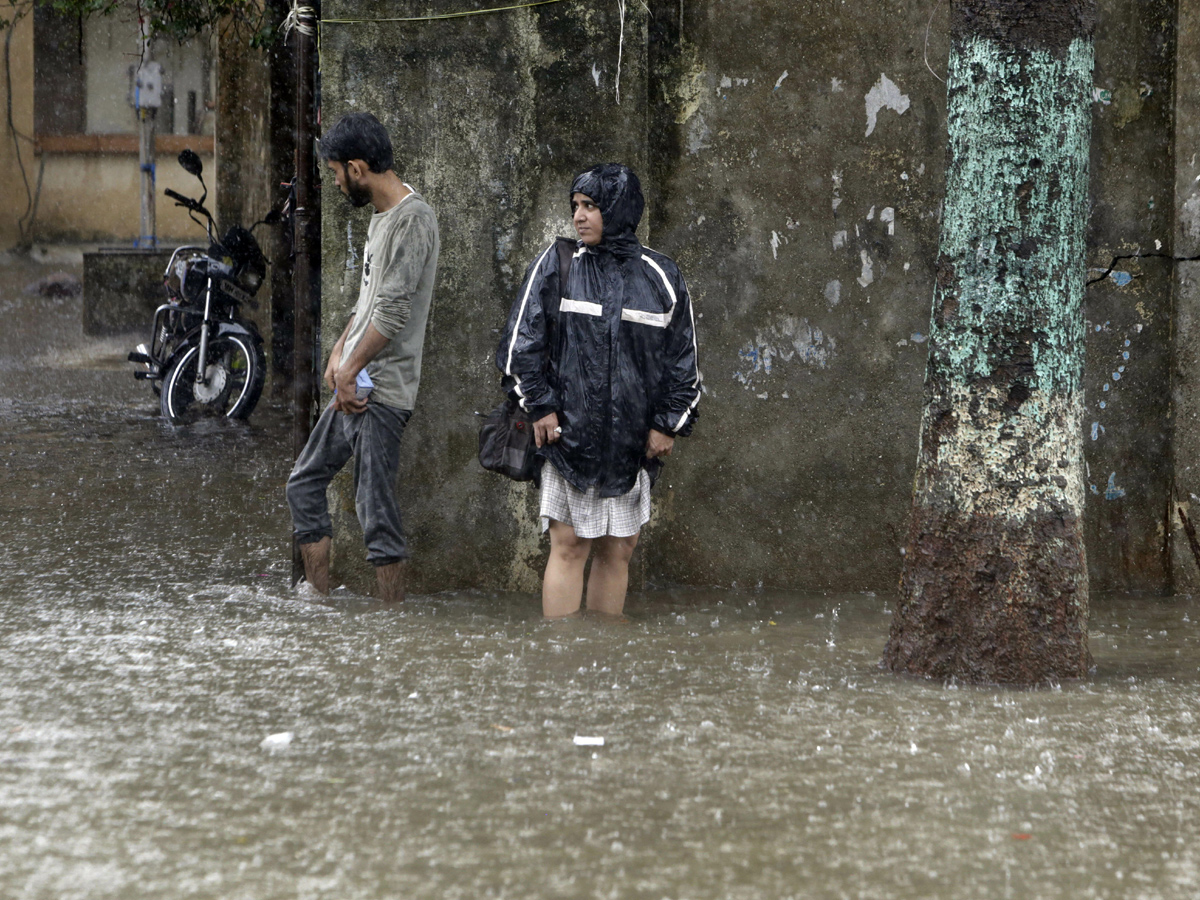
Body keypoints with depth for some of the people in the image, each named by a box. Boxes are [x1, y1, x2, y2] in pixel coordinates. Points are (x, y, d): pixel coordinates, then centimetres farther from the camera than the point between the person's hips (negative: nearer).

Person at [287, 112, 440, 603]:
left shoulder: (412, 221, -17)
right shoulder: (381, 215, 15)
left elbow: (392, 313, -21)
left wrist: (350, 372, -15)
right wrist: (340, 351, 9)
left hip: (381, 393, -10)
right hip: (354, 385, 10)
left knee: (376, 508, -8)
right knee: (305, 485, 14)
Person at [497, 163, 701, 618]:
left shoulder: (661, 277, 5)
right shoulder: (557, 265, 1)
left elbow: (683, 359, 10)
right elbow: (522, 342, 2)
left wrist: (668, 424, 4)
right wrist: (540, 407, -5)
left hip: (632, 440, 2)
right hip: (568, 433, -2)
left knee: (619, 548, 7)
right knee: (568, 545, -4)